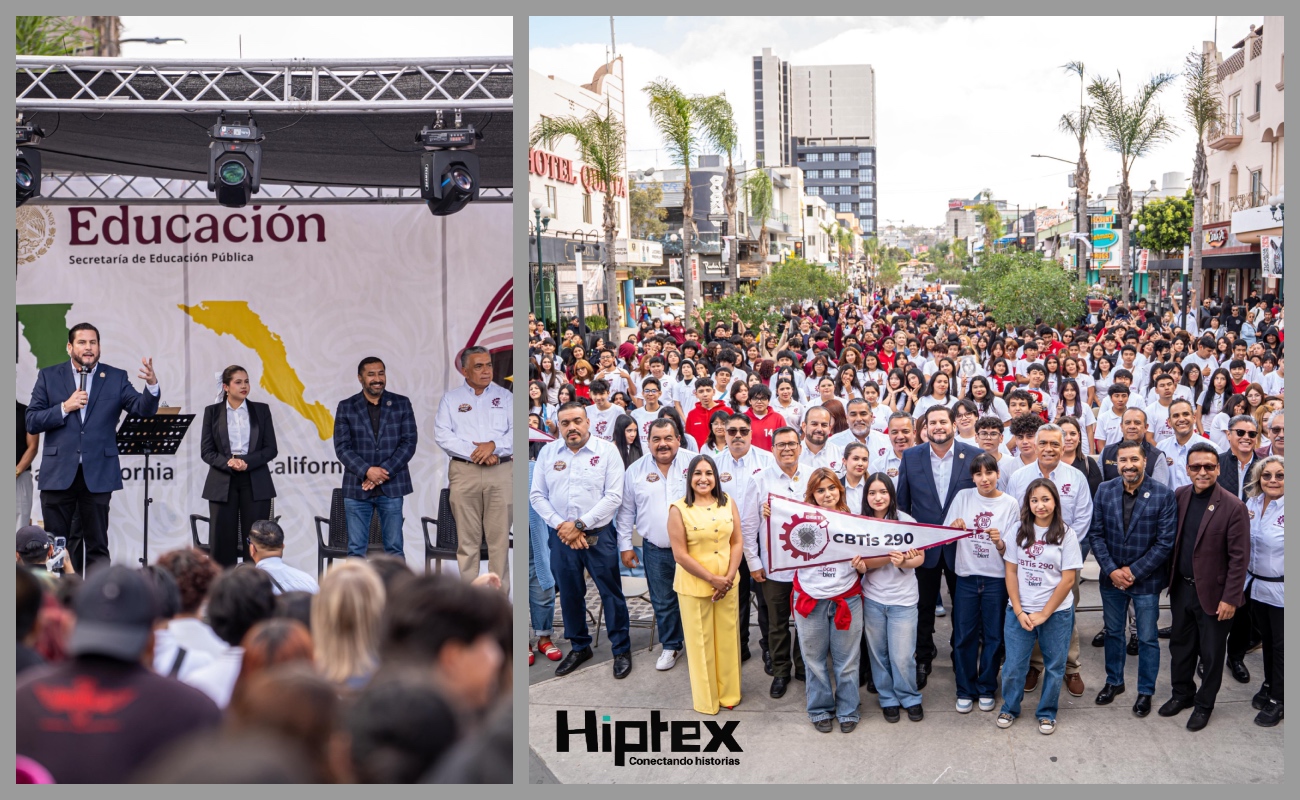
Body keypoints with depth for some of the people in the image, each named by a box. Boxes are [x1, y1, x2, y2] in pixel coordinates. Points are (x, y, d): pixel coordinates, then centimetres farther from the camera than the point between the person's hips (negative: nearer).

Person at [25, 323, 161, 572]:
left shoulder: (116, 378, 5)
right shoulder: (49, 377, 6)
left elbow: (143, 409, -7)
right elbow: (31, 422, 0)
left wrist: (152, 384, -27)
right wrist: (65, 407, -14)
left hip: (97, 475, 0)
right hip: (58, 473, 0)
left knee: (97, 545, 4)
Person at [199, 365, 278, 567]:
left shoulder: (261, 410, 7)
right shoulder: (212, 411, 6)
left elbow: (271, 448, 3)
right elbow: (206, 450, 2)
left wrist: (247, 462, -12)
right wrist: (228, 463, -16)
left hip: (255, 483, 0)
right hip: (222, 484, 0)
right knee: (222, 539, -2)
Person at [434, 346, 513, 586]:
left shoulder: (504, 397, 14)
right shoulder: (450, 399, 12)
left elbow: (516, 430, 4)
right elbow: (442, 435, -1)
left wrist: (494, 445, -13)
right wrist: (475, 453, -10)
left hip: (500, 473, 0)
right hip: (463, 472, 0)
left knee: (499, 536, -3)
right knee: (467, 537, -1)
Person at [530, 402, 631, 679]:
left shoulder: (607, 451, -5)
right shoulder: (547, 453, 4)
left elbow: (613, 496, -11)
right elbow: (537, 495, 3)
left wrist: (579, 524, -15)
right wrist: (560, 526, -11)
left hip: (598, 534, -3)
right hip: (560, 536, 3)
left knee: (611, 593, 3)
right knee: (569, 594, 13)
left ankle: (622, 649, 16)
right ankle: (579, 647, 29)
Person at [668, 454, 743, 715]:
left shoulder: (728, 503, 4)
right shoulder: (679, 509, -10)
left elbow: (736, 543, 4)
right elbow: (680, 555, -12)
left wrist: (729, 577, -8)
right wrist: (712, 579, -13)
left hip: (728, 584, 4)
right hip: (694, 586, -3)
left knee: (727, 639, 11)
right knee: (700, 642, 6)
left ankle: (728, 693, 29)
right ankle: (705, 699, 22)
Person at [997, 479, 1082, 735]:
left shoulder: (1066, 534, -7)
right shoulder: (1019, 531, 0)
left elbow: (1068, 579, -8)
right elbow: (1011, 572, 2)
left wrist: (1044, 614, -10)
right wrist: (1019, 611, -7)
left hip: (1056, 612, -1)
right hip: (1020, 611, 1)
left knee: (1054, 666, 10)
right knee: (1013, 664, 5)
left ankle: (1047, 713, 26)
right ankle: (1009, 708, 26)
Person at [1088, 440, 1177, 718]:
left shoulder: (1164, 495, -13)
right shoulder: (1105, 491, -3)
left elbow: (1165, 542, -14)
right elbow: (1096, 534, -2)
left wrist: (1134, 572, -16)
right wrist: (1111, 570, -12)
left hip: (1146, 580, -3)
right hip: (1112, 578, 3)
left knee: (1147, 639, 9)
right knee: (1113, 632, 18)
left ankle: (1145, 691, 25)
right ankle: (1114, 682, 37)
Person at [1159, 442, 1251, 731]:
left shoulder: (1233, 507, -16)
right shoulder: (1179, 497, -1)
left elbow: (1239, 557, -15)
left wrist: (1230, 598, -16)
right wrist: (1169, 578, 4)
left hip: (1212, 593, -5)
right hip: (1181, 587, 5)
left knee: (1211, 652, 10)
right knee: (1180, 645, 19)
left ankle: (1204, 704, 27)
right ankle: (1181, 694, 38)